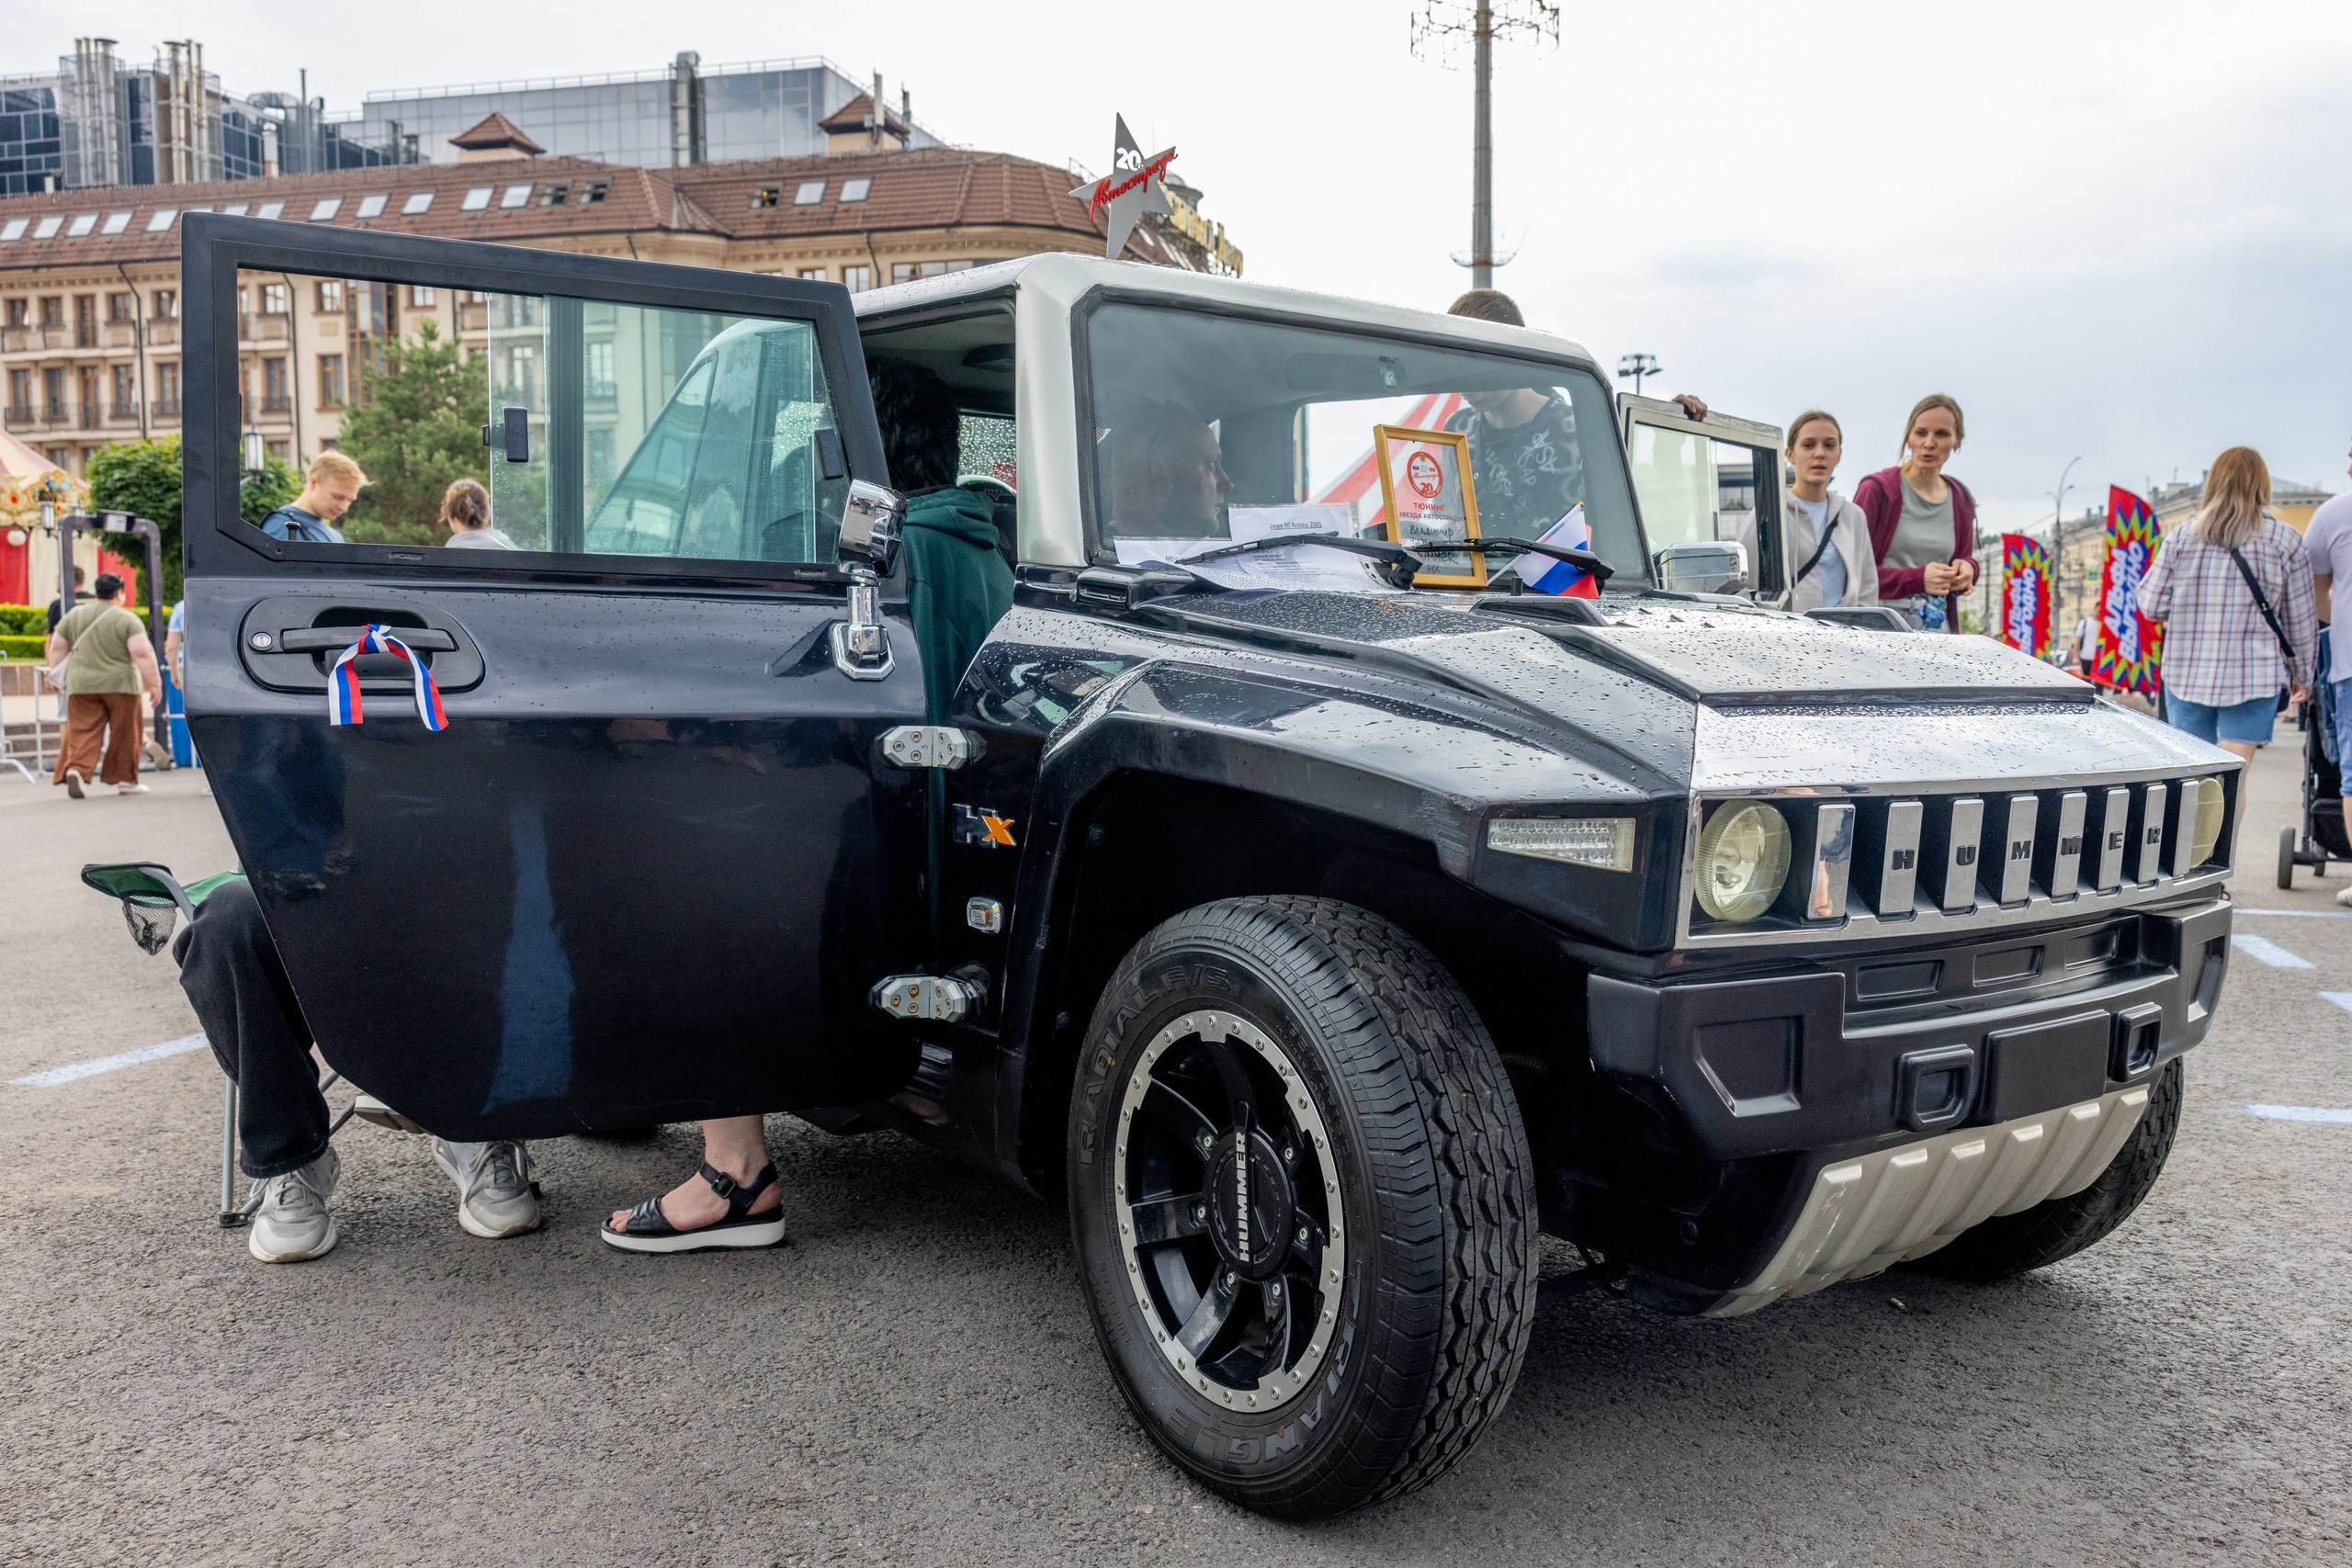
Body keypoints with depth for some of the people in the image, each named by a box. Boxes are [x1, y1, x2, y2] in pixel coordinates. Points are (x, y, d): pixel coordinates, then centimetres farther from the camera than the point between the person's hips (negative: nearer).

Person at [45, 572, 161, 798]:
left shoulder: (74, 615, 7)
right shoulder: (127, 620, -7)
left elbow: (57, 647, 12)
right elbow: (142, 653, -14)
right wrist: (154, 683, -12)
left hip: (81, 684, 3)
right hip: (119, 684, -3)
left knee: (82, 731, 2)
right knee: (124, 734, 7)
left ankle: (75, 769, -18)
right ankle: (125, 780, 12)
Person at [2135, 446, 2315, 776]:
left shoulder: (2182, 536, 1)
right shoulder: (2285, 541, -1)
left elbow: (2151, 605, -1)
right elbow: (2301, 620, 4)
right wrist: (2302, 675, 16)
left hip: (2186, 673, 2)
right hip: (2254, 676, -2)